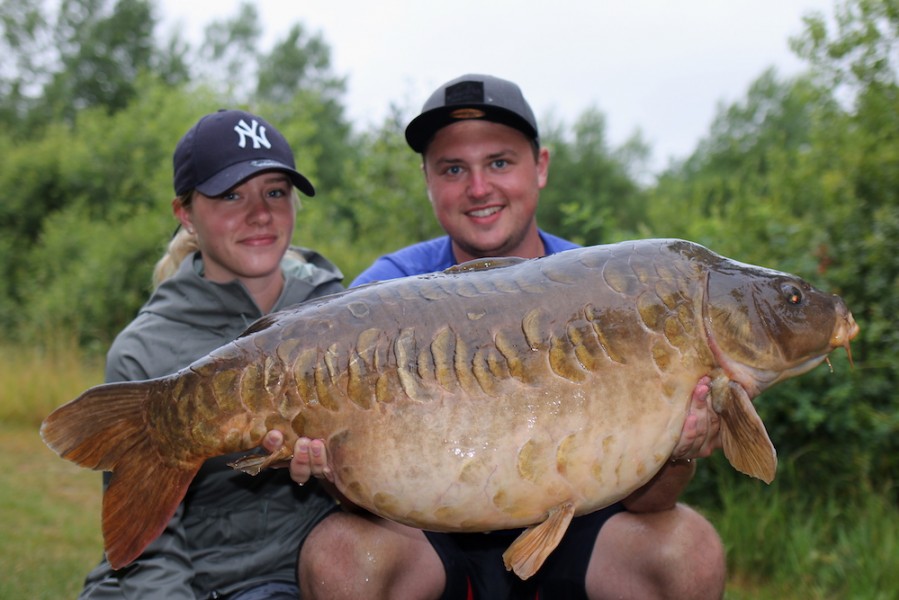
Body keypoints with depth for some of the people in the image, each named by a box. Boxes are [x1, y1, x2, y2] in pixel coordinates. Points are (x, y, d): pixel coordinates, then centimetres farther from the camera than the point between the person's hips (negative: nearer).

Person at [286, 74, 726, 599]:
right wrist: (326, 456, -39)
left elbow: (639, 498, -13)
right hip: (432, 536, -1)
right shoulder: (388, 293, -10)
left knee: (691, 548, -25)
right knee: (338, 556, -31)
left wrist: (675, 458, -37)